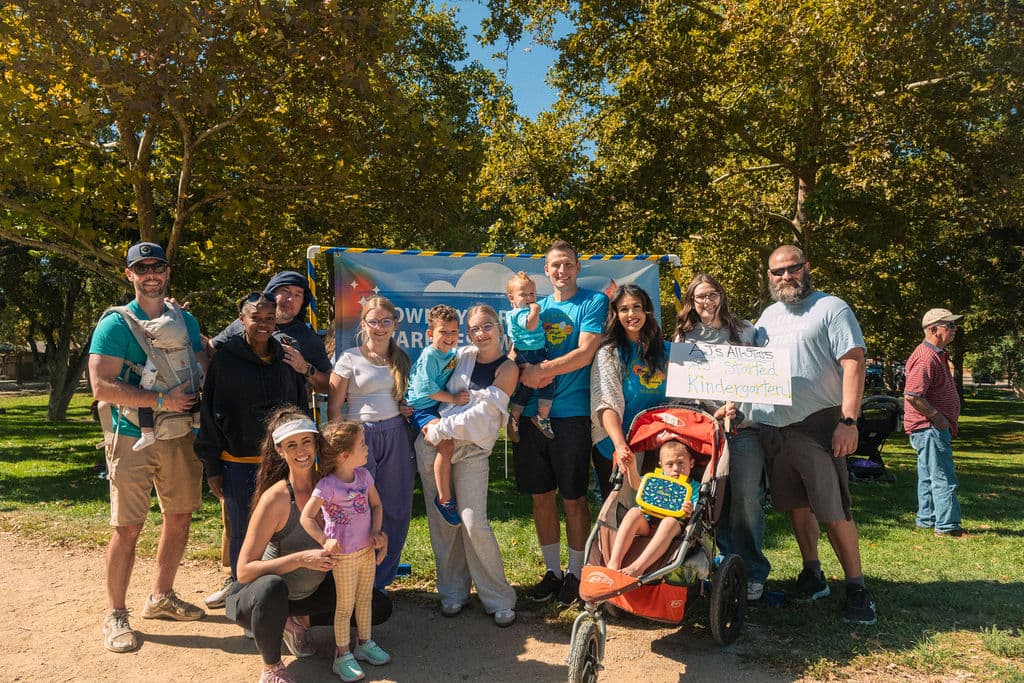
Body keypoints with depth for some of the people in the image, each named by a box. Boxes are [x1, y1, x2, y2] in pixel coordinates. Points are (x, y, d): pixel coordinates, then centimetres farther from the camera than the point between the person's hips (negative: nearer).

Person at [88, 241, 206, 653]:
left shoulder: (186, 321, 9)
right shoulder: (115, 324, -7)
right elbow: (102, 387, -16)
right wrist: (161, 401, -20)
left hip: (180, 437, 5)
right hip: (133, 438, -5)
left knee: (180, 518, 12)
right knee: (127, 528, -2)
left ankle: (161, 596, 29)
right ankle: (115, 615, 15)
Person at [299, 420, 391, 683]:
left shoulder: (364, 475, -2)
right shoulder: (327, 486, -22)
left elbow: (376, 505, 8)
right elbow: (306, 517, -17)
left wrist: (376, 533, -4)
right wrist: (325, 541, -26)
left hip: (367, 549, 6)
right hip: (344, 555, -6)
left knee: (365, 598, 19)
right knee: (345, 605, 7)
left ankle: (364, 643, 37)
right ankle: (343, 655, 24)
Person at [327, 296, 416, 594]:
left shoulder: (402, 359, 12)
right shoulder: (350, 358, -1)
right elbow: (334, 407, -3)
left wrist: (409, 409, 1)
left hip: (396, 438, 4)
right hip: (360, 436, -4)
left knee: (396, 510, 6)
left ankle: (380, 580, 22)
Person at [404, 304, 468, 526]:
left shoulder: (452, 354, 9)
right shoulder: (429, 356, -16)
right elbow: (427, 389, -21)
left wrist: (460, 396, 10)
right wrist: (454, 399, -19)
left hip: (440, 407, 9)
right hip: (421, 408, -9)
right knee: (446, 443, -28)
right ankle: (444, 499, -17)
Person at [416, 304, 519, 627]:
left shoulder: (507, 369, -5)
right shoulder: (462, 355, 7)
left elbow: (482, 413, -14)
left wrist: (442, 429, -14)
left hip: (472, 449, -4)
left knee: (474, 523, -10)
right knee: (442, 520, 8)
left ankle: (498, 599, 7)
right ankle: (453, 590, 26)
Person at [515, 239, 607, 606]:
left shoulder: (593, 302, 0)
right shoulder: (536, 307, 15)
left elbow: (584, 353, -12)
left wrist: (540, 370, -14)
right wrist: (525, 371, -10)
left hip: (571, 414, -5)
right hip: (530, 414, 5)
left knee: (573, 498, 3)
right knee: (541, 496, 11)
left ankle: (576, 573, 21)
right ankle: (552, 571, 26)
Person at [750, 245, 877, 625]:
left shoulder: (831, 308, -4)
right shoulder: (768, 315, 17)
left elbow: (854, 364, -11)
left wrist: (849, 421, -18)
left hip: (817, 425, -6)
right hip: (772, 426, 6)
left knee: (833, 512, -5)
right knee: (797, 506, 14)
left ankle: (857, 588, 8)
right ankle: (812, 574, 28)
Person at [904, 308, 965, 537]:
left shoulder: (937, 355, 17)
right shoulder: (926, 358, -20)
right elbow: (912, 396, -28)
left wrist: (945, 420, 17)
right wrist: (938, 418, -20)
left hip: (934, 427, 11)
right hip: (929, 428, -11)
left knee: (928, 477, 16)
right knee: (944, 479, -7)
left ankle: (926, 520, 25)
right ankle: (947, 526, -1)